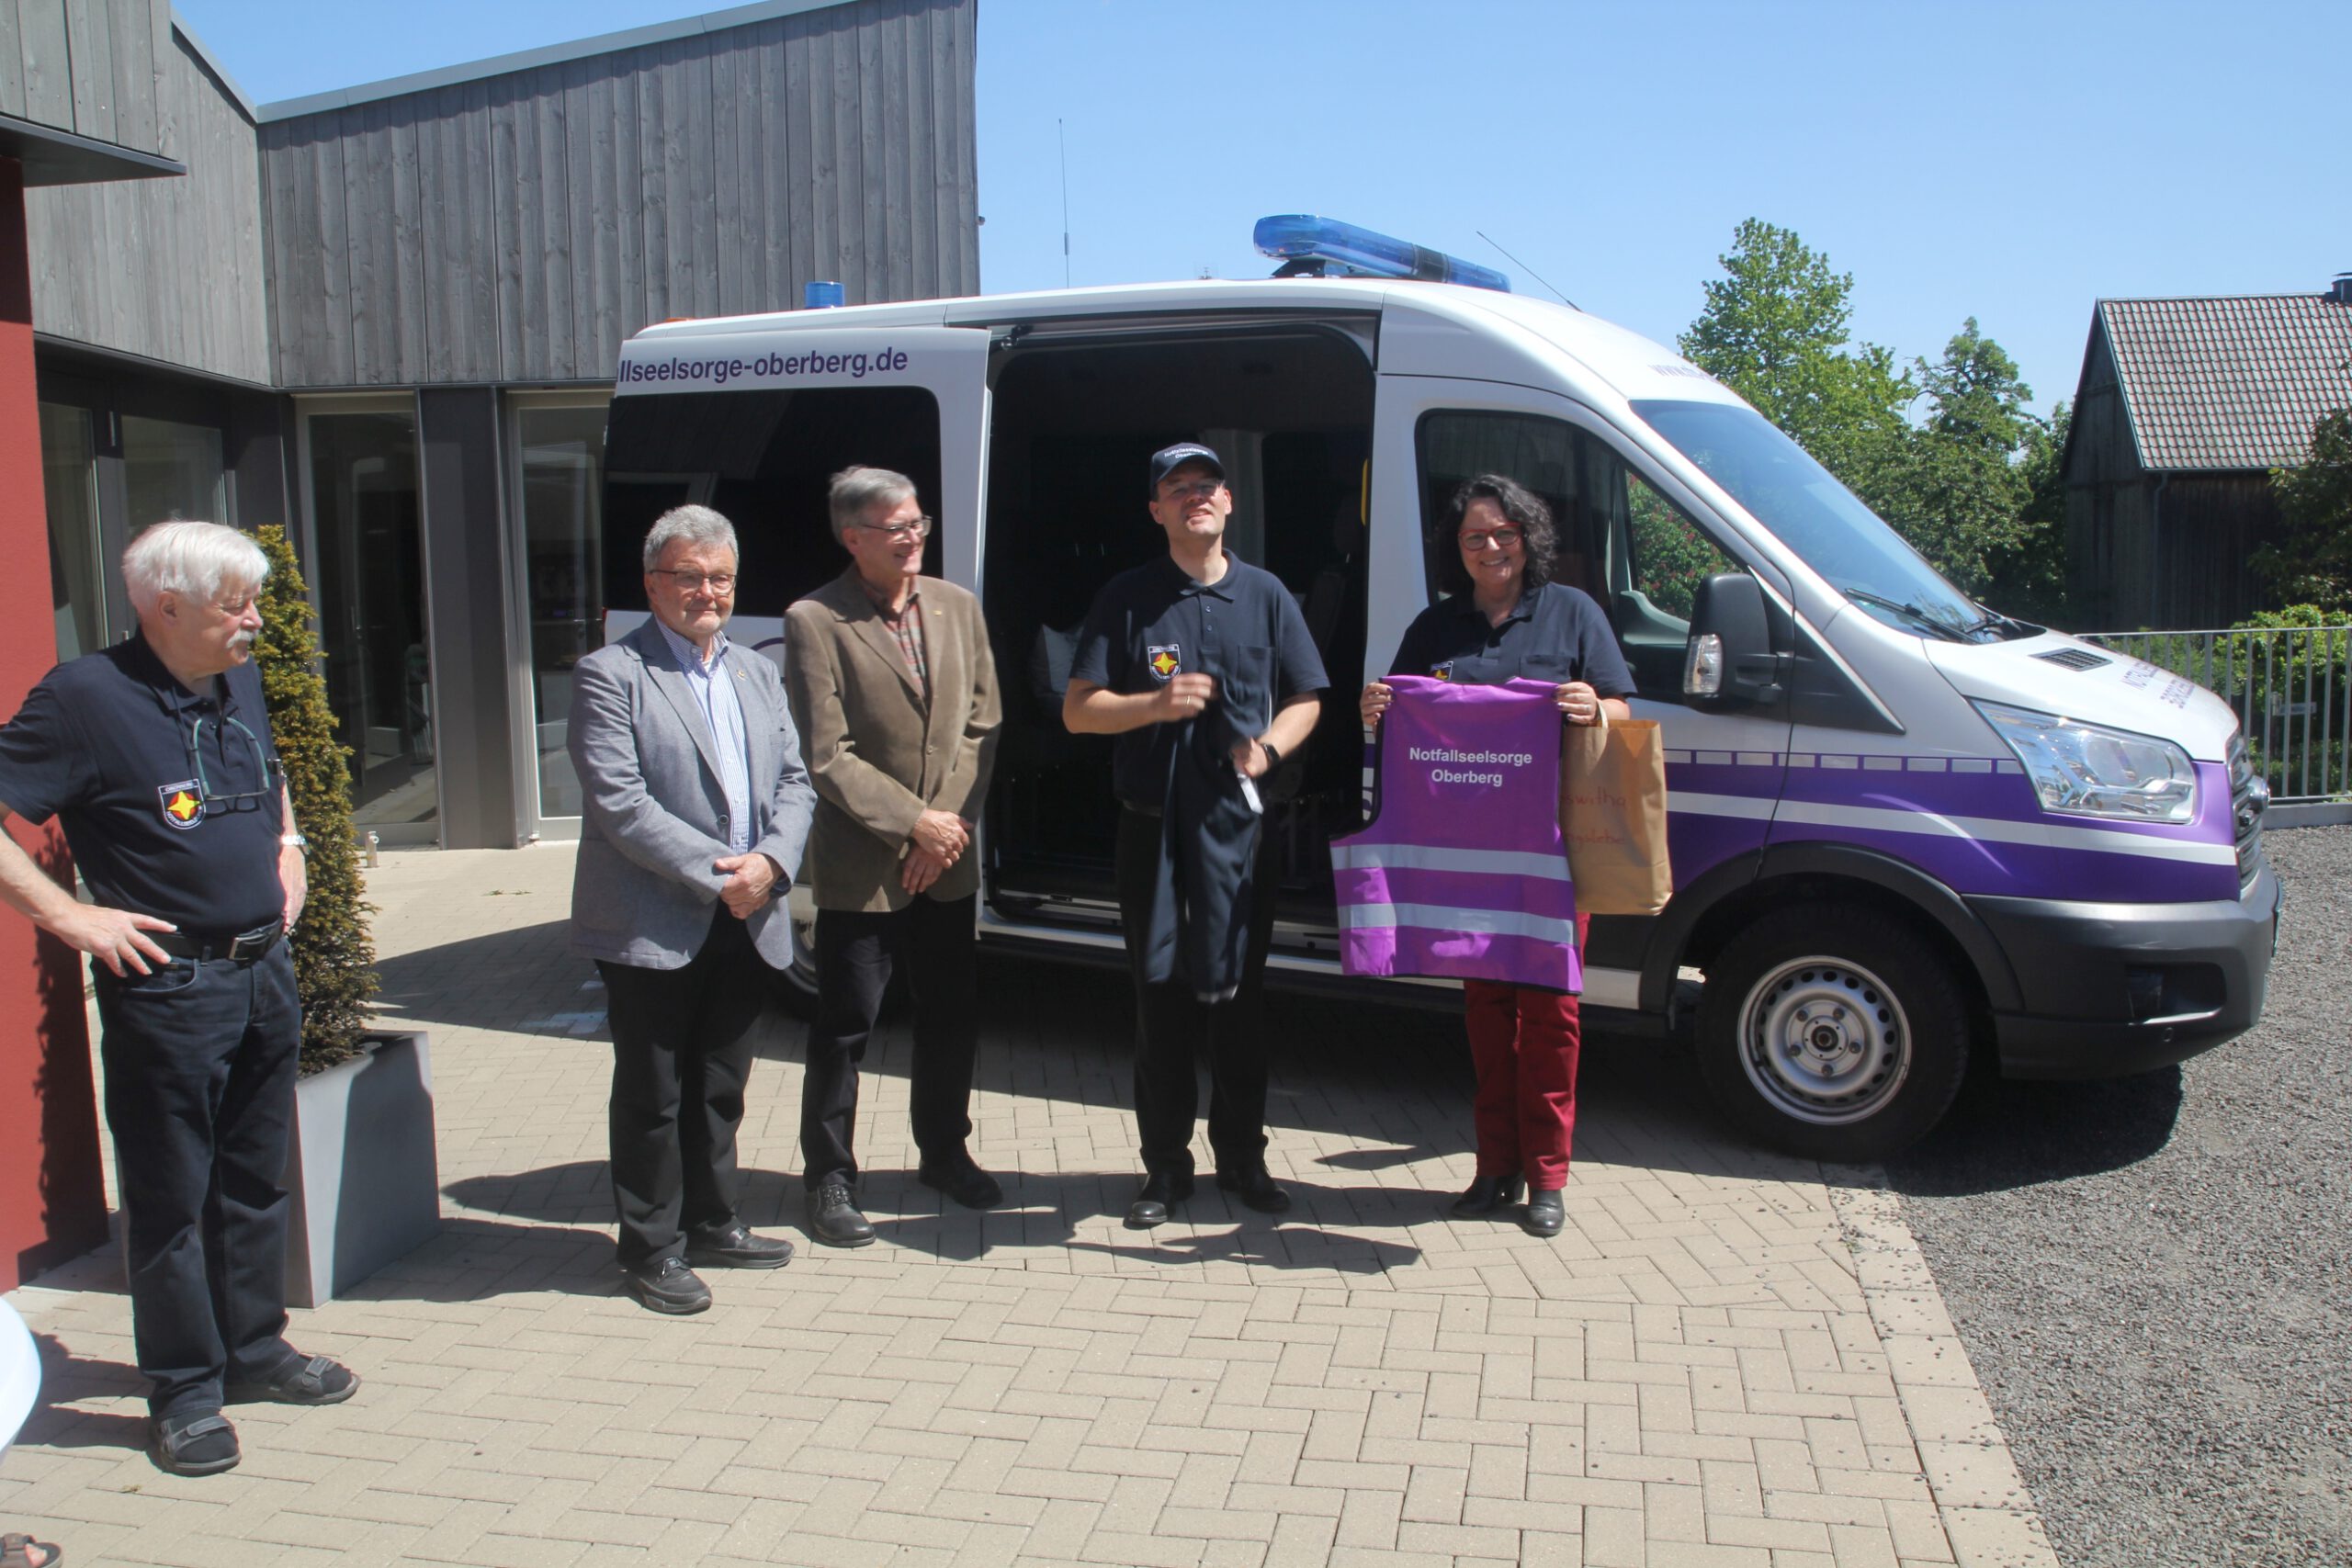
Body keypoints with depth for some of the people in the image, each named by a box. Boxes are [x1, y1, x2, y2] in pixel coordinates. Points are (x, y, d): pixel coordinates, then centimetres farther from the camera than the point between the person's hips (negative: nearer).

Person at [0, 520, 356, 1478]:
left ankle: (255, 1349, 32)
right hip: (166, 983, -7)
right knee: (171, 1197, 5)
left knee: (256, 1180, 17)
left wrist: (287, 846, 14)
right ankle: (184, 1391, 18)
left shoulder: (240, 683, 8)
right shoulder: (85, 699, -15)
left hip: (264, 970, 7)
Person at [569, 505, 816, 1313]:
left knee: (721, 1087, 16)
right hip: (653, 930, -6)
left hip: (747, 923, 6)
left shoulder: (758, 674, 14)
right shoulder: (609, 675, -7)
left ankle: (713, 1223, 31)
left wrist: (771, 862, -9)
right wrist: (716, 873, -18)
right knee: (653, 1095, 5)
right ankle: (652, 1248, 19)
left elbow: (795, 782, 10)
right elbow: (619, 803, -16)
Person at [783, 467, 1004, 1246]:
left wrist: (953, 821, -6)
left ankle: (943, 1152, 33)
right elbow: (827, 757, -13)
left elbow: (981, 725, 6)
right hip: (859, 867, -5)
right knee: (844, 1027, 3)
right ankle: (829, 1177, 17)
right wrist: (913, 822, -15)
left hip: (948, 861, 5)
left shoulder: (958, 607, 6)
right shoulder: (814, 622, -10)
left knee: (953, 1014, 14)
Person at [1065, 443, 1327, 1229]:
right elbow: (1079, 709, 2)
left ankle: (1241, 1157, 22)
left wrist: (1268, 746, -11)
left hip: (1240, 821, 1)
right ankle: (1165, 1166, 16)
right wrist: (1156, 704, -15)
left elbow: (1305, 700, 11)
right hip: (1153, 824, -1)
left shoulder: (1265, 595, 8)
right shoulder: (1128, 598, 4)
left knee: (1239, 994, 7)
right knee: (1161, 997, 5)